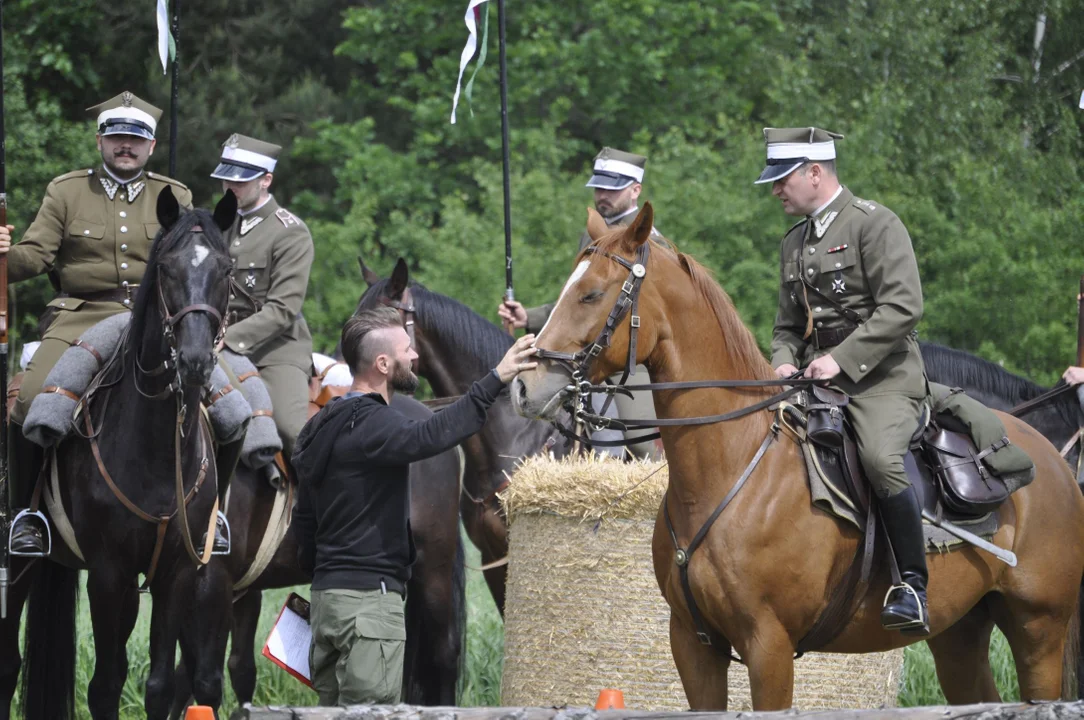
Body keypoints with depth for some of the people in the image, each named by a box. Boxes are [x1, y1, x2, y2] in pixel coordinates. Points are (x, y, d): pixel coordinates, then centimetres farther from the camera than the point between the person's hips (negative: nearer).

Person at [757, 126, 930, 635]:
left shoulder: (874, 223, -6)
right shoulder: (794, 244, 19)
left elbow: (902, 306, -16)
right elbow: (787, 326, 26)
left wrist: (841, 358, -20)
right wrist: (785, 363, 3)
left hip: (882, 379, -8)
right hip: (818, 383, 8)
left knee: (881, 457, -33)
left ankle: (914, 589, -28)